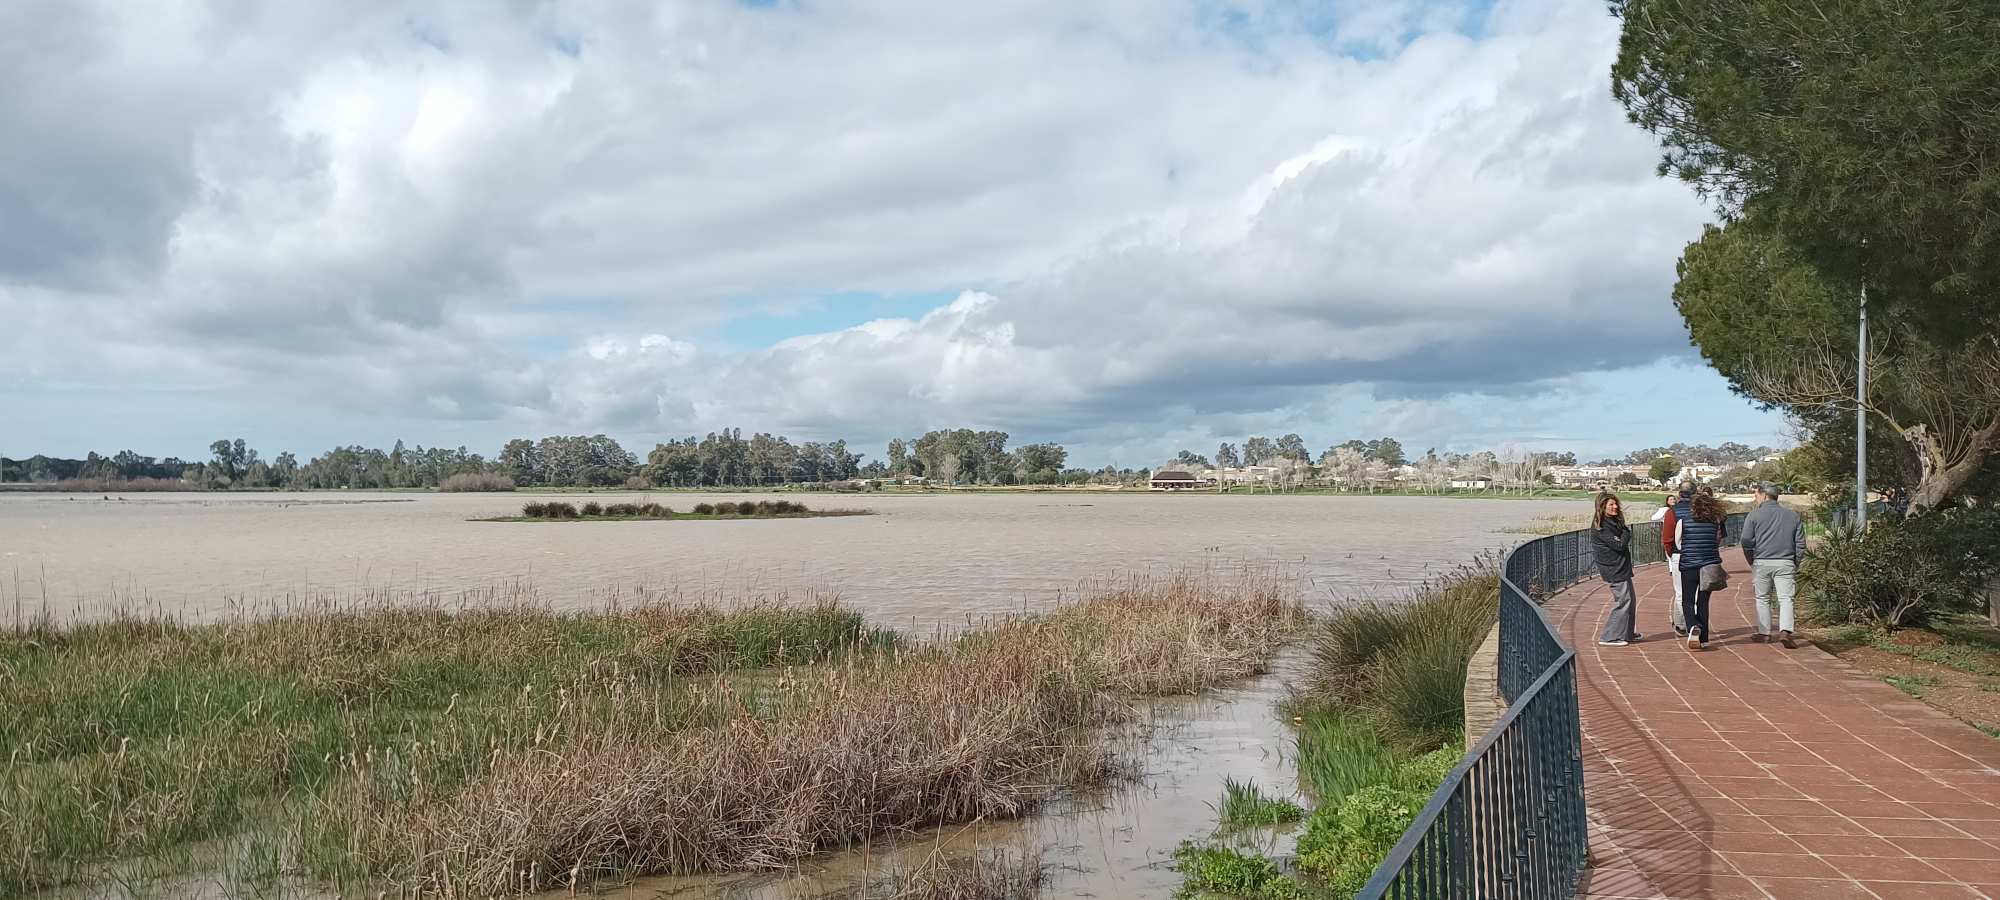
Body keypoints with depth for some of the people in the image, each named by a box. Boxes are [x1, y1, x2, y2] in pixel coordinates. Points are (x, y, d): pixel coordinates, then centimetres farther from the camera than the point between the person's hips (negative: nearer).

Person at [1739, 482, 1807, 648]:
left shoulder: (1753, 516, 0)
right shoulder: (1793, 516, 9)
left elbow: (1746, 543, -2)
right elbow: (1800, 545, 10)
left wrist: (1752, 563, 11)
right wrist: (1795, 565, 19)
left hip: (1762, 562, -1)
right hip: (1786, 563, 1)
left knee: (1762, 598, 12)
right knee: (1785, 598, -2)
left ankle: (1764, 633, 16)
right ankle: (1785, 631, -18)